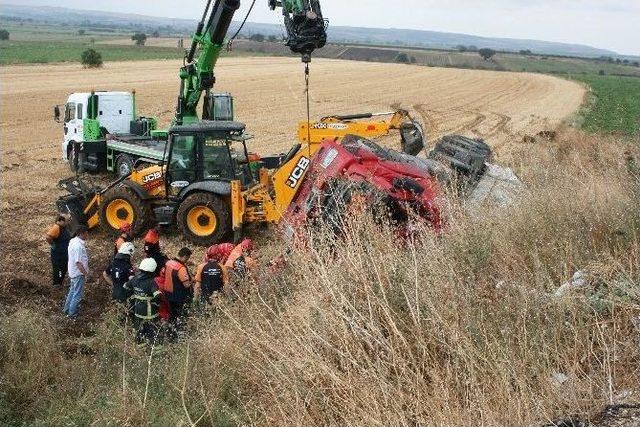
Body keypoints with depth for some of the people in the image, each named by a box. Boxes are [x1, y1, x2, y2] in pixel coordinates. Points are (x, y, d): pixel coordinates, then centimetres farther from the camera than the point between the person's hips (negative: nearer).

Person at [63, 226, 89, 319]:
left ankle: (67, 309, 37)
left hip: (73, 272, 10)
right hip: (78, 273, -10)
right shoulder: (78, 246, -28)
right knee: (77, 294, 4)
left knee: (72, 291, 24)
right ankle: (72, 313, 16)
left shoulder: (73, 241, 3)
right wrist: (86, 273, -22)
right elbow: (78, 262, -27)